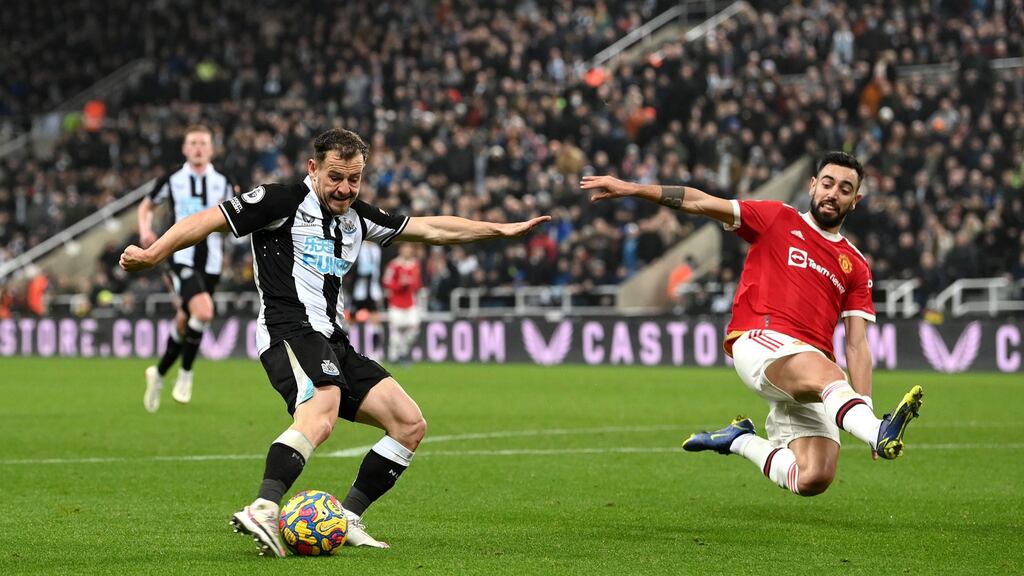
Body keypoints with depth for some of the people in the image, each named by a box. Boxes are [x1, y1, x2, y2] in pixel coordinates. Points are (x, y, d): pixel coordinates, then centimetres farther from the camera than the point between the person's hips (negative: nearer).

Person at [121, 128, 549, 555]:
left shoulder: (357, 217, 21)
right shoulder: (284, 202, -1)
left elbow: (429, 228, 29)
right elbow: (209, 221, -4)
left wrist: (501, 230, 28)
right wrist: (153, 255, -14)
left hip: (333, 342, 9)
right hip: (290, 331, -9)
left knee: (410, 424, 3)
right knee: (319, 417, -36)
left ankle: (348, 520, 5)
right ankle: (263, 511, -53)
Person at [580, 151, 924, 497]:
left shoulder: (855, 267, 20)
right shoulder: (777, 219, 14)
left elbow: (857, 344, 14)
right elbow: (699, 203, 10)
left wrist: (865, 406, 0)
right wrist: (631, 189, 2)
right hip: (760, 339, -4)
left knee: (814, 480, -12)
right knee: (825, 374, -38)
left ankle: (740, 441, 15)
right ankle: (881, 435, -66)